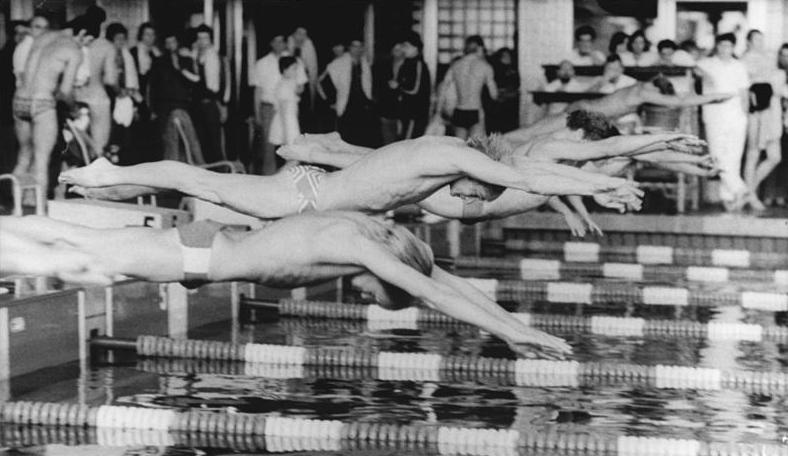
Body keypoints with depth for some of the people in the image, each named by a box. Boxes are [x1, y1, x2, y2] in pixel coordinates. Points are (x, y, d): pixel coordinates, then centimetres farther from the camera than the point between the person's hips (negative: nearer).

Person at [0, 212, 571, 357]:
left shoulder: (371, 231, -5)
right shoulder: (353, 246, -29)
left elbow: (446, 277, 1)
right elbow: (430, 292, -34)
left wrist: (508, 317, -4)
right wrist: (506, 330, -34)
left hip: (213, 244, 8)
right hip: (199, 256, -8)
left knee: (87, 244, 22)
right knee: (79, 262, 7)